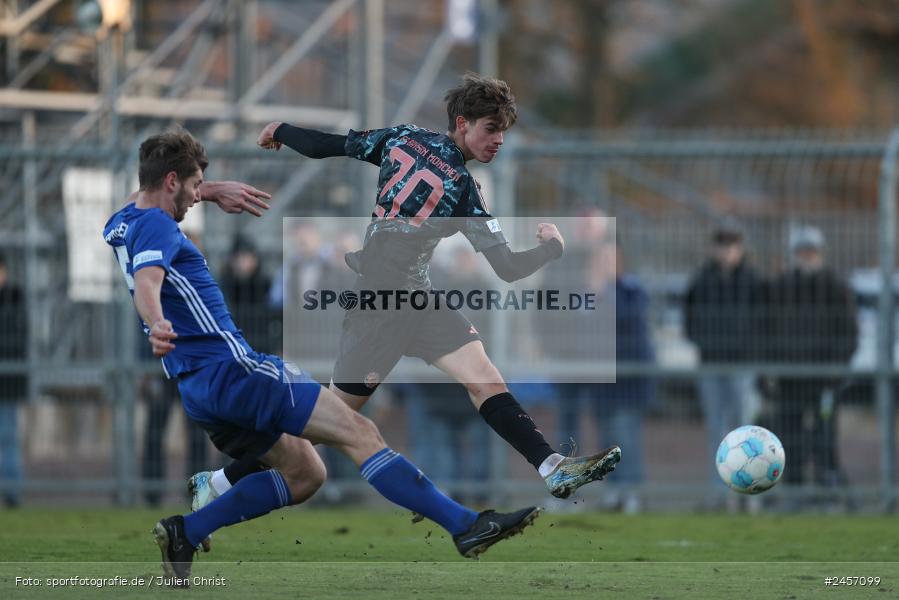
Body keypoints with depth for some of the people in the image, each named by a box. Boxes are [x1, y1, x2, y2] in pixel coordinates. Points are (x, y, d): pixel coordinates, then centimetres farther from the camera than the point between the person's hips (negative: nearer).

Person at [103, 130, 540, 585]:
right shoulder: (156, 225, -12)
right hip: (229, 367, -11)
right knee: (358, 432, -13)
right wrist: (157, 325, -53)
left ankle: (183, 533, 6)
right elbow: (147, 281, -33)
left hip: (197, 388, 11)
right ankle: (465, 525, -18)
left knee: (303, 474, 15)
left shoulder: (122, 223, 16)